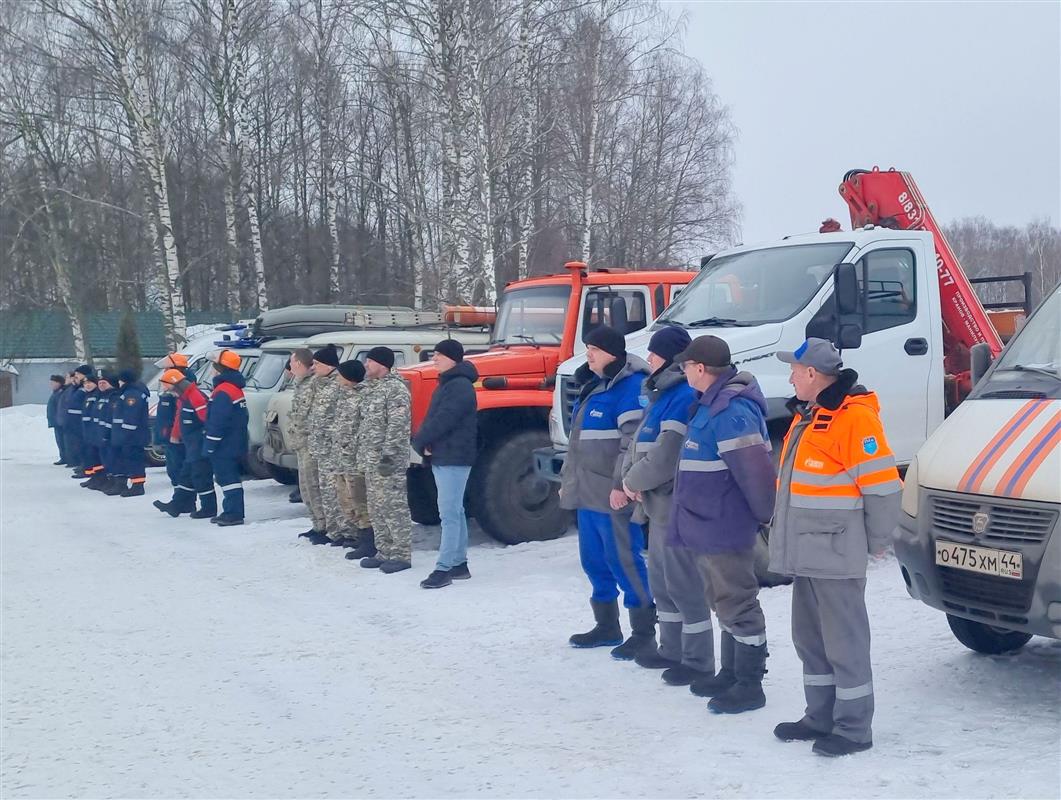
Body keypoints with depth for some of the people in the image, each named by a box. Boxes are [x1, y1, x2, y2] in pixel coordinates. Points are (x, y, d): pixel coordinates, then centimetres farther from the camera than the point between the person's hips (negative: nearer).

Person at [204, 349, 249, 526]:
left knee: (227, 478, -8)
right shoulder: (235, 388, 15)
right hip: (235, 444, 10)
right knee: (228, 477, 16)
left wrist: (210, 445, -17)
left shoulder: (223, 392, -19)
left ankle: (234, 514, -7)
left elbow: (217, 422, -22)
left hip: (224, 446, -10)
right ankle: (231, 512, 22)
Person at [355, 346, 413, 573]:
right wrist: (362, 456, 20)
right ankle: (384, 552, 22)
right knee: (377, 508, 13)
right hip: (371, 461, 10)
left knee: (394, 506, -5)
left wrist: (388, 455, -23)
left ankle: (401, 555, 0)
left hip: (388, 461, -10)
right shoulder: (371, 388, 16)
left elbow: (397, 426, -20)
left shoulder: (395, 389, -13)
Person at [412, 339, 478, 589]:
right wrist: (423, 443, 0)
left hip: (453, 458, -11)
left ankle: (444, 568, -10)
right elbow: (432, 417, 17)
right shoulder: (448, 384, 18)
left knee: (449, 514, -10)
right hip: (442, 457, 11)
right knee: (455, 512, 14)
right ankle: (459, 564, 20)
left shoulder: (460, 386, -16)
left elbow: (443, 420, -22)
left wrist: (420, 442, -9)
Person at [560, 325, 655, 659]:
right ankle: (606, 626, 27)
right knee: (594, 561, 15)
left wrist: (621, 484, -24)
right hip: (587, 494, 10)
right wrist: (567, 479, 24)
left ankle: (644, 633, 3)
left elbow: (634, 441, -21)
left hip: (613, 496, -10)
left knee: (624, 562, -5)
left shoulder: (630, 386, -12)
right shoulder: (593, 386, 18)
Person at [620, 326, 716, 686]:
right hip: (659, 505, 11)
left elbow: (664, 458, -23)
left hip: (677, 506, -11)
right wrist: (630, 475, -2)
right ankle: (672, 650, 32)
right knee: (661, 581, 19)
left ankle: (699, 662, 7)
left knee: (684, 584, -3)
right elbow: (640, 442, 17)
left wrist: (633, 480, -8)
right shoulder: (662, 394, 15)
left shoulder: (684, 397, -18)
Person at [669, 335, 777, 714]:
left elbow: (754, 470, -26)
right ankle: (731, 674, 32)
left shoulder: (731, 411, -23)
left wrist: (765, 514, -14)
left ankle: (749, 685, 8)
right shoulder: (713, 404, 12)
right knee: (725, 601, 20)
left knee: (737, 604, -1)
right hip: (708, 526, 11)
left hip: (724, 528, -11)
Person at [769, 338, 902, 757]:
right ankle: (820, 718, 28)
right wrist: (785, 535, 20)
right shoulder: (809, 414, 14)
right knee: (810, 640, 17)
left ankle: (853, 728, 10)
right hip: (806, 552, 10)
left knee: (844, 642, -1)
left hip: (836, 555, -10)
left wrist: (875, 542, -9)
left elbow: (883, 487, -18)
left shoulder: (854, 415, -17)